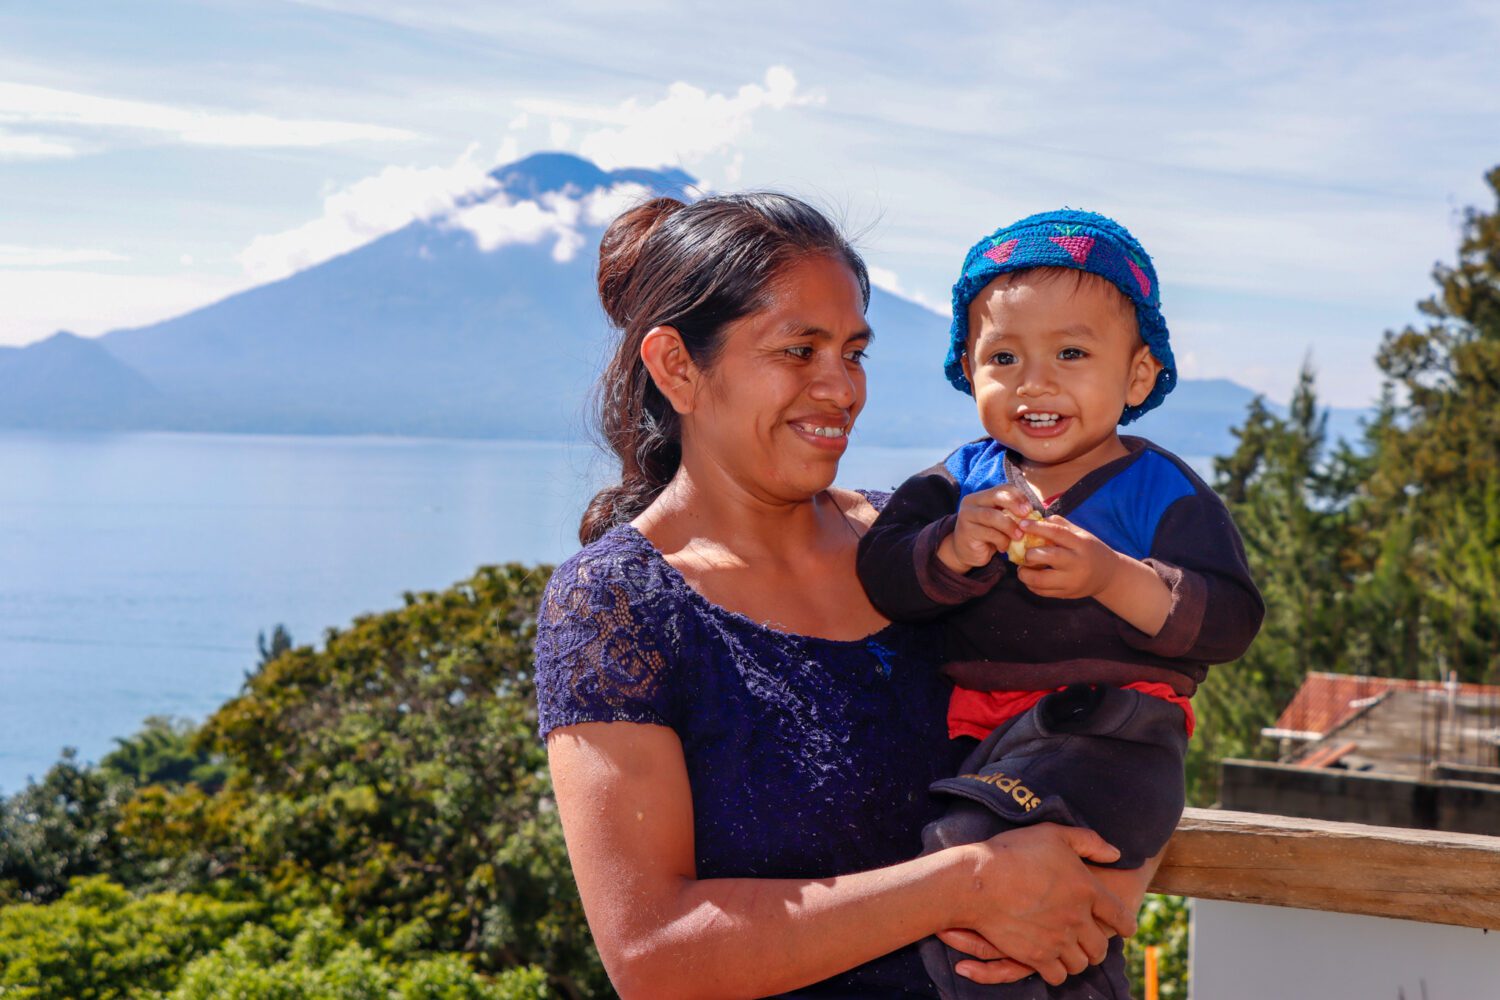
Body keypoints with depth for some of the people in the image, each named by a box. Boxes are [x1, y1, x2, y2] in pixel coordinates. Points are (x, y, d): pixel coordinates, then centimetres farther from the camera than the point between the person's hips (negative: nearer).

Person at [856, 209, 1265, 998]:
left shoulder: (1160, 491, 1)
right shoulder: (960, 483, 11)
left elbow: (1229, 621, -8)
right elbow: (881, 576, -1)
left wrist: (1113, 579, -21)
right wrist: (952, 549, -21)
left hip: (1103, 736, -6)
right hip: (966, 736, 6)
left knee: (969, 842, -29)